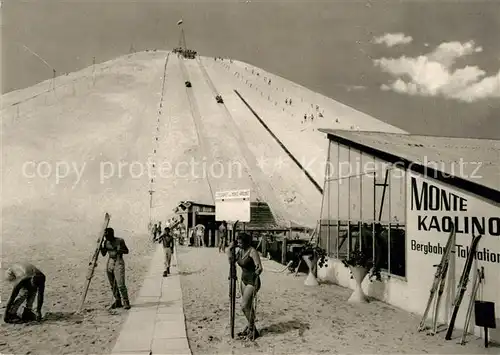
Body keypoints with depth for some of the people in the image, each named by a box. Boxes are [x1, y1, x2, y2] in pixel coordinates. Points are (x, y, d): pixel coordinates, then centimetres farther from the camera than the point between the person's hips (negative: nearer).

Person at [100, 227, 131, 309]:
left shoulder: (120, 241, -8)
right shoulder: (106, 242, 5)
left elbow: (127, 251, 1)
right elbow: (103, 254, 10)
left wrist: (119, 250, -18)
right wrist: (101, 247, -7)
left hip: (119, 263, -5)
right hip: (110, 263, 5)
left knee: (120, 284, -13)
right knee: (113, 285, 7)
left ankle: (126, 302, -5)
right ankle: (118, 301, 19)